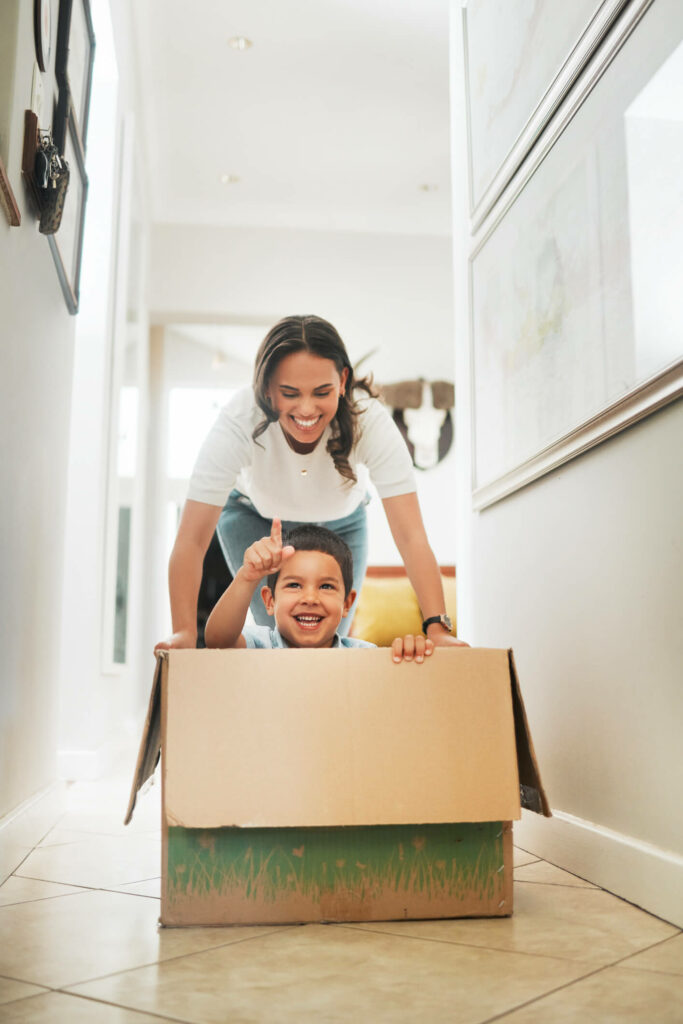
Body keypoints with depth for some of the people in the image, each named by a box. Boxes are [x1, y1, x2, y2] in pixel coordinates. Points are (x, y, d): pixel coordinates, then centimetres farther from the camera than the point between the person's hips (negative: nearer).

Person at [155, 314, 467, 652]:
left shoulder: (370, 420, -36)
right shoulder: (239, 421, -38)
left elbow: (410, 536, -39)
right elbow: (192, 539, -37)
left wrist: (437, 627, -51)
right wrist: (184, 633, -47)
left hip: (339, 521, 1)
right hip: (255, 516, -1)